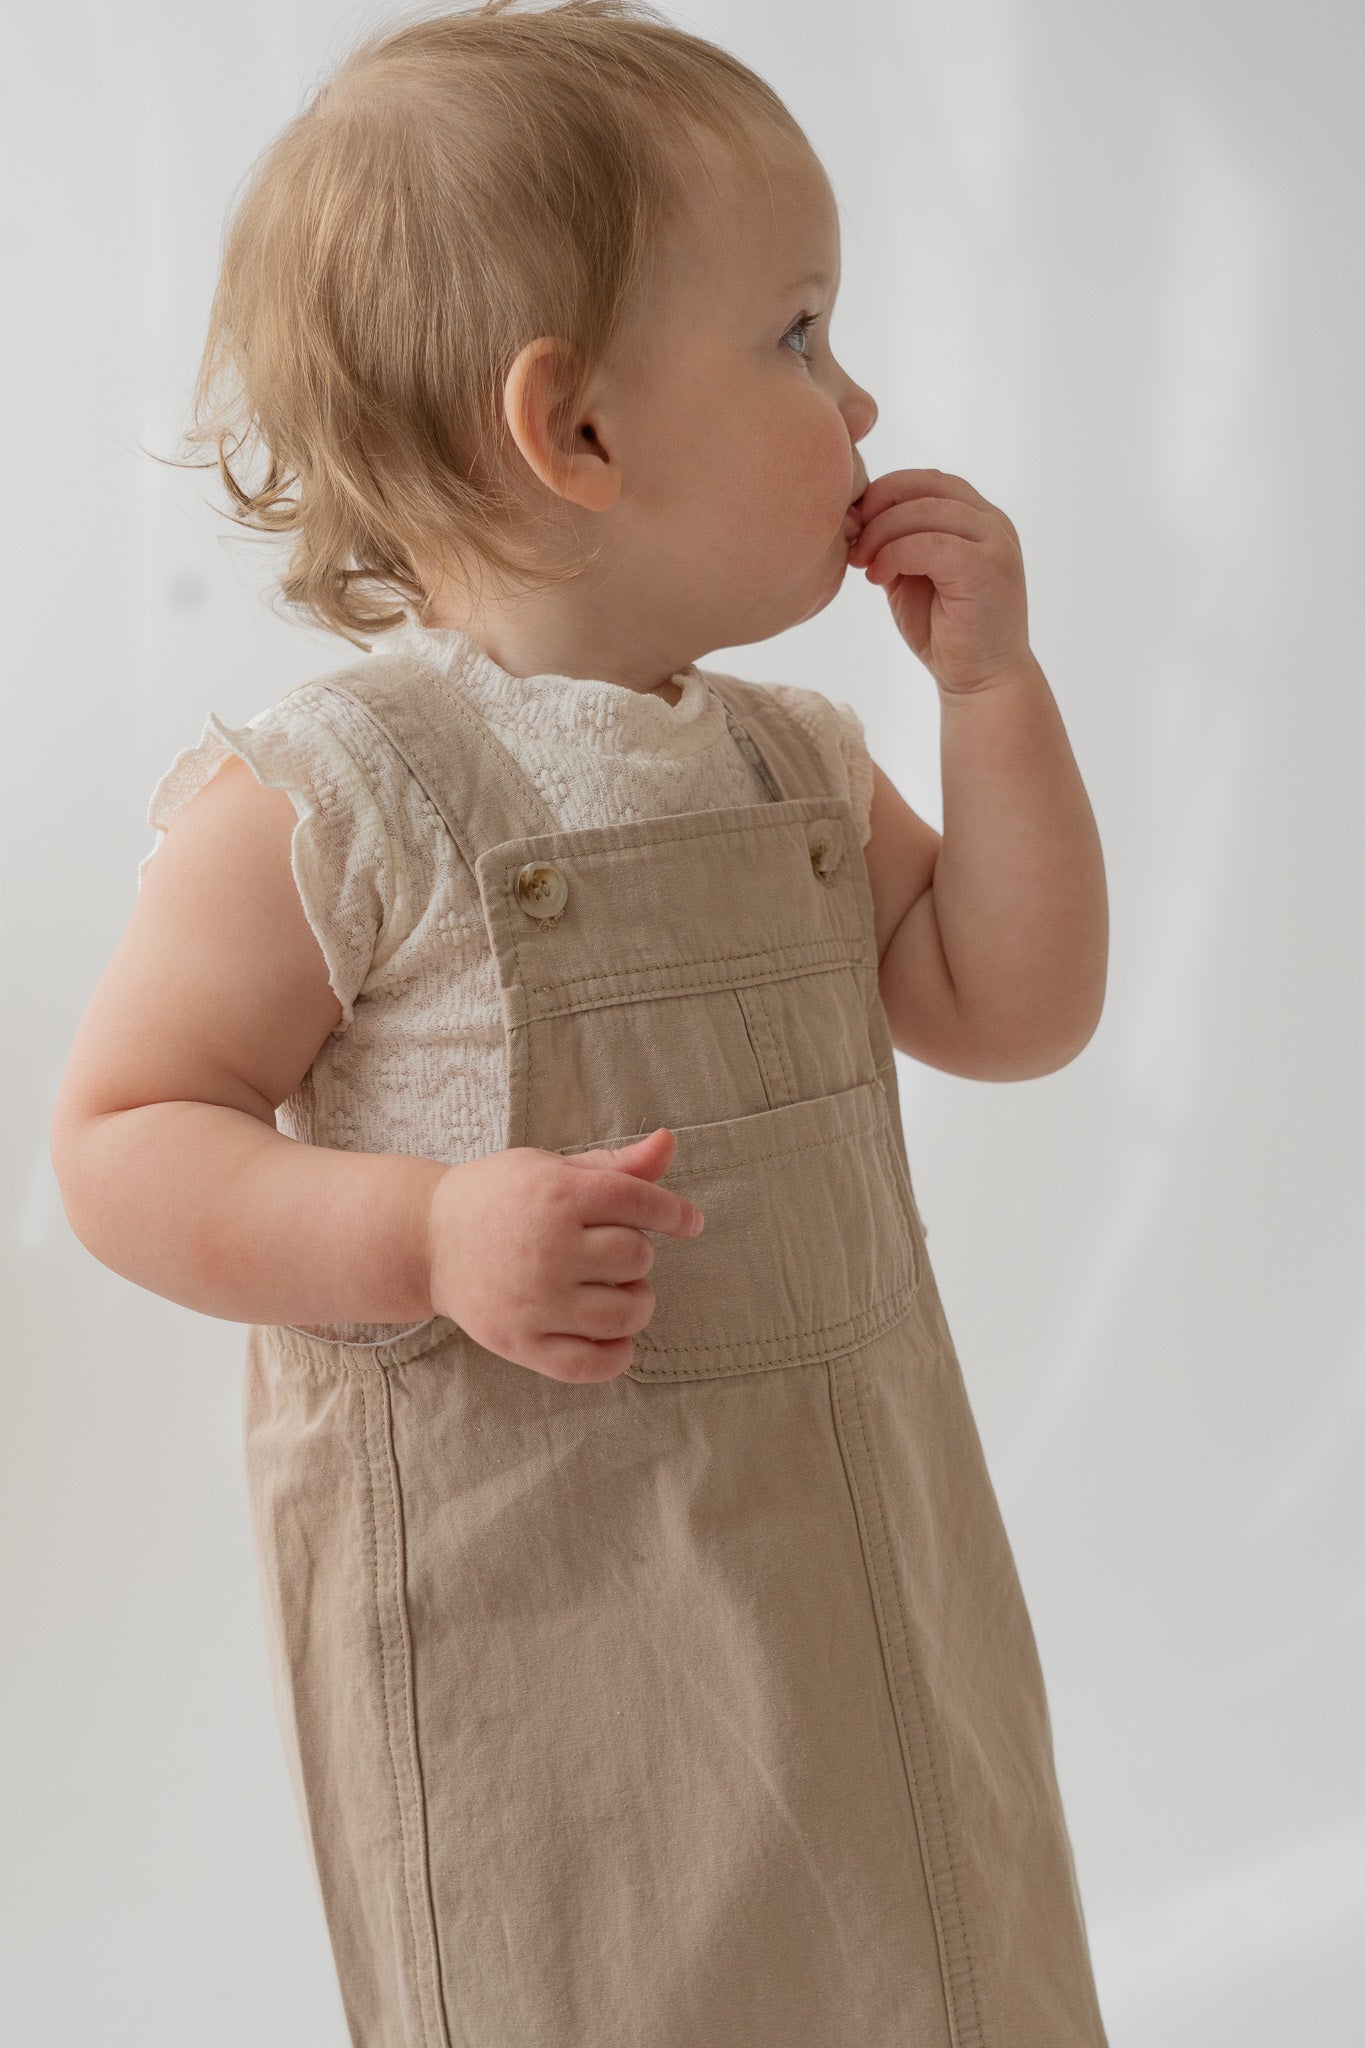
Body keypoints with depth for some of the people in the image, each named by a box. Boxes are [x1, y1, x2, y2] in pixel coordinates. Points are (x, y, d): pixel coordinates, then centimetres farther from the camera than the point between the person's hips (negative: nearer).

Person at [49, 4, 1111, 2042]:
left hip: (848, 1548, 7)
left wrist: (995, 686, -2)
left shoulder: (798, 760, 6)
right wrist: (429, 1237, -29)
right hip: (523, 1590, -6)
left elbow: (1013, 1013, 7)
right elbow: (122, 1142, -13)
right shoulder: (323, 795, -16)